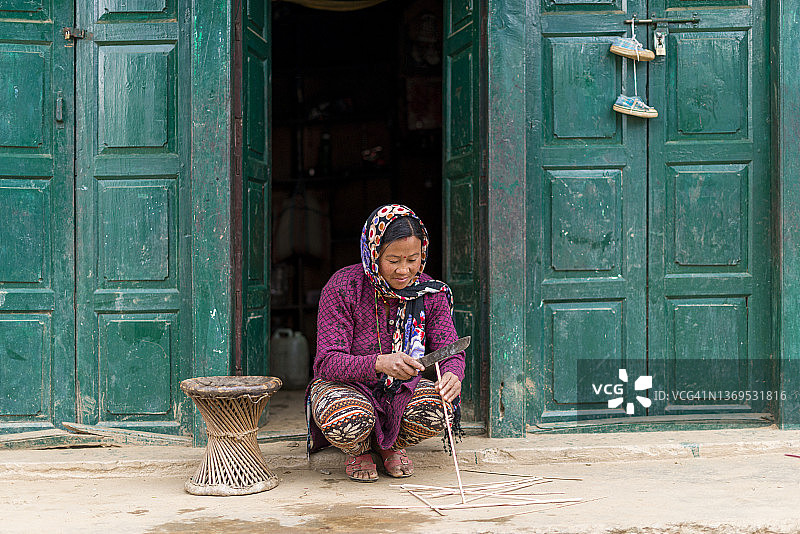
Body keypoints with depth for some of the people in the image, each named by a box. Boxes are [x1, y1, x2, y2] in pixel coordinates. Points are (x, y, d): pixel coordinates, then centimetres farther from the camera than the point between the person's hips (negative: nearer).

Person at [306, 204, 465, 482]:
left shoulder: (430, 293, -8)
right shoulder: (343, 287, -20)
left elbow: (450, 352, -9)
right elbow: (327, 362, -23)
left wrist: (452, 375, -36)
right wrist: (380, 363, -43)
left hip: (400, 388, 3)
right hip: (344, 385, -3)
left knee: (437, 409, -30)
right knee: (351, 421, -38)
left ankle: (391, 446, 6)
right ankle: (358, 450, 3)